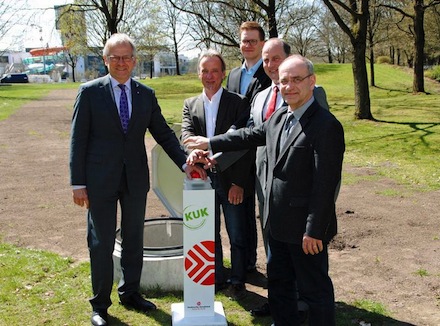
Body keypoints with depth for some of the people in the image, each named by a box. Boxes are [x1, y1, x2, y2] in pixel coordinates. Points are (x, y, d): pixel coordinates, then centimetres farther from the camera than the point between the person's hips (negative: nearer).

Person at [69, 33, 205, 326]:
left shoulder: (146, 95, 4)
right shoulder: (90, 92, -5)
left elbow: (164, 134, 5)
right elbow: (79, 140, -5)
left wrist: (185, 162, -9)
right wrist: (78, 183, -9)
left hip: (136, 179, 4)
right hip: (101, 179, -3)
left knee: (134, 239, 15)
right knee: (102, 243, 5)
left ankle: (130, 293, 33)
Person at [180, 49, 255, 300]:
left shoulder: (239, 103, -4)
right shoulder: (190, 105, 9)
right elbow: (186, 134, -8)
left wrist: (239, 182, -13)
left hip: (232, 182, -3)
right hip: (204, 179, 4)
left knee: (237, 237, 7)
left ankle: (238, 281, 23)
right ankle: (217, 279, 30)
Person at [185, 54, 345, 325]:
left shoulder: (326, 125, -20)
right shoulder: (279, 117, 7)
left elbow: (326, 183, -23)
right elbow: (251, 136, 24)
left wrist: (314, 231, -23)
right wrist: (210, 143, 26)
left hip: (305, 229, -9)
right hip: (278, 222, 9)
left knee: (315, 290, 5)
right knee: (279, 282, 23)